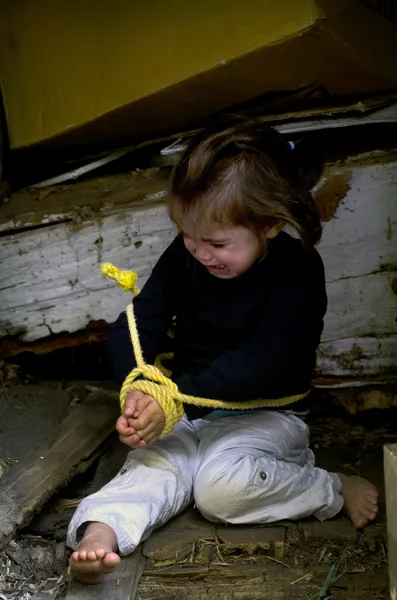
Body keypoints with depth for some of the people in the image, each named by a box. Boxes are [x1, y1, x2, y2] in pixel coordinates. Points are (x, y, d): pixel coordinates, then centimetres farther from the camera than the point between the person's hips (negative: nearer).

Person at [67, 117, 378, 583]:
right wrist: (138, 389, -26)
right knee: (152, 467, -23)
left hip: (265, 412, -4)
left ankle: (333, 490, -12)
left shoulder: (298, 270, -16)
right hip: (186, 410, 5)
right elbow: (138, 324, -4)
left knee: (220, 487, -28)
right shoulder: (183, 257, -2)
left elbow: (262, 362, -26)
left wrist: (176, 395, -35)